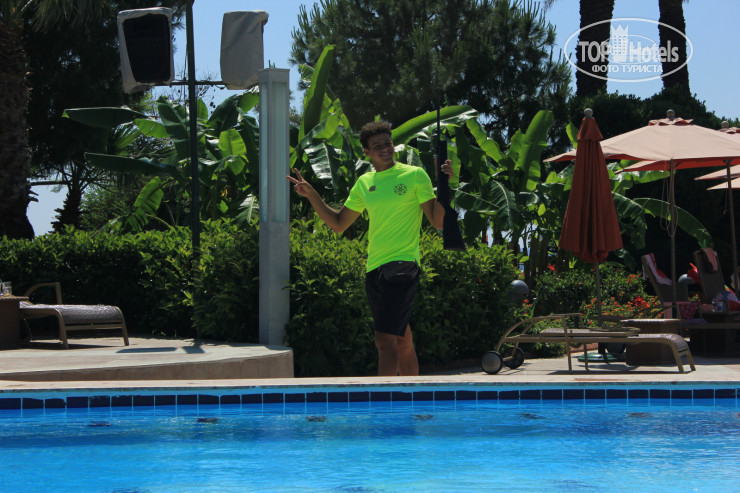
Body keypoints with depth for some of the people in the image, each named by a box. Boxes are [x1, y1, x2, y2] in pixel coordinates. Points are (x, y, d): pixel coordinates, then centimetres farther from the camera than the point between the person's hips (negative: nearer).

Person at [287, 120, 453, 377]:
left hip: (402, 266, -6)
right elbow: (338, 223, 20)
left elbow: (438, 221, -4)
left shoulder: (414, 175, -2)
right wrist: (311, 195, 10)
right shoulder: (364, 183, 14)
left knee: (385, 339, -17)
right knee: (402, 341, 12)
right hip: (374, 268, 6)